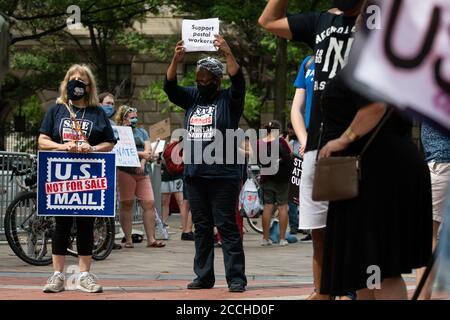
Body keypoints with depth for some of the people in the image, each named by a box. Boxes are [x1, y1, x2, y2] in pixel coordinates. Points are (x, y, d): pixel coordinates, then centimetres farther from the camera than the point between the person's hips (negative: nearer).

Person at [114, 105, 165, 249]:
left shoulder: (142, 132, 22)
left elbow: (148, 150, 11)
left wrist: (143, 163, -8)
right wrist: (142, 154, -7)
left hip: (142, 171, 5)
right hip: (125, 171, -5)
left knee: (149, 203, -4)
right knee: (126, 204, -3)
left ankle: (151, 239, -3)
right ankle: (128, 239, -1)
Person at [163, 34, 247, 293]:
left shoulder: (229, 99, 1)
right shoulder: (193, 97, 14)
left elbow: (239, 80, -16)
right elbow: (170, 87, 3)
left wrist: (228, 53, -27)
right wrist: (176, 60, -12)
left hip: (223, 175, -5)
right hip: (195, 175, 5)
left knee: (227, 227, -6)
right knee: (202, 228, 9)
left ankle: (236, 278, -5)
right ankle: (204, 276, 14)